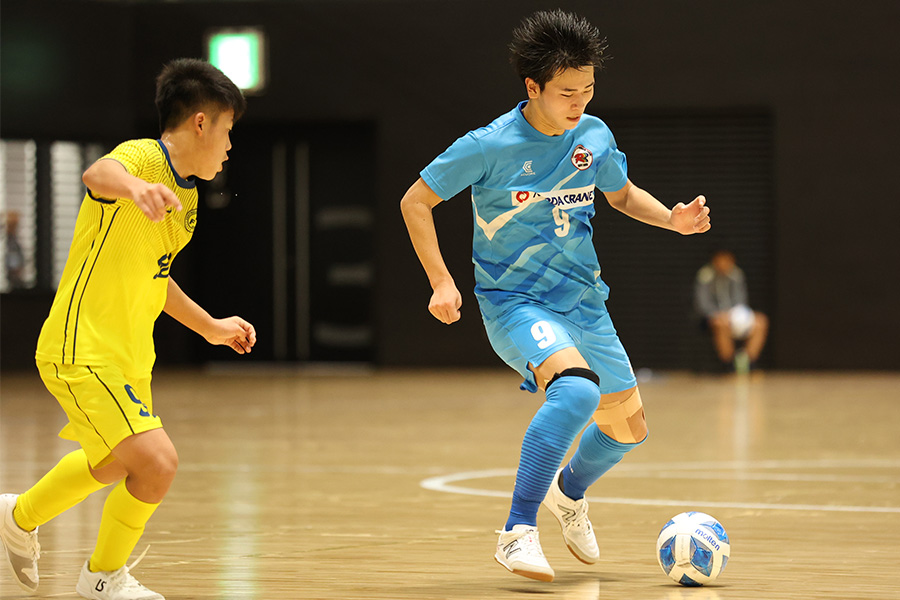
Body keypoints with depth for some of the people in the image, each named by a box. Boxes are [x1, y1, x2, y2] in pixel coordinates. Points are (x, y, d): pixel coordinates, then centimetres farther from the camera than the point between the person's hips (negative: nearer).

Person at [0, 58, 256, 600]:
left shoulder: (186, 194, 11)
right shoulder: (141, 157, -19)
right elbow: (98, 174, -45)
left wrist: (211, 327, 30)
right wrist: (134, 186, -67)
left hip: (128, 353, 10)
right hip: (83, 349, -10)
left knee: (113, 463, 28)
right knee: (157, 462, -19)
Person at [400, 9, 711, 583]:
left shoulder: (595, 136, -2)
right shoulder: (489, 146, -18)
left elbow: (623, 193, 18)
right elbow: (416, 202, -8)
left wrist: (672, 218, -1)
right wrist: (442, 282, -15)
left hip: (584, 302, 6)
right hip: (515, 303, -6)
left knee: (629, 426, 16)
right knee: (577, 387, -34)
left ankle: (570, 491, 50)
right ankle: (518, 532, -27)